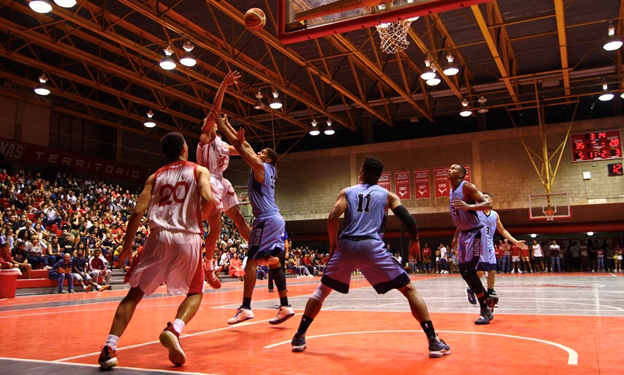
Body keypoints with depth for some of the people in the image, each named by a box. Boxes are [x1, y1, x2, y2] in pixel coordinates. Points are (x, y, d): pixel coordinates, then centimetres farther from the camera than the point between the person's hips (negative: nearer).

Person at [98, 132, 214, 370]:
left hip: (160, 237, 2)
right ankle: (174, 330, -10)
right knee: (195, 292, 17)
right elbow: (207, 200, -10)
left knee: (135, 293, 13)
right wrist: (198, 217, 11)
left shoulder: (155, 176, 17)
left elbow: (137, 212, 6)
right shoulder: (200, 170, 10)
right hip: (188, 237, -2)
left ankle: (110, 347, -1)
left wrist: (127, 247, 12)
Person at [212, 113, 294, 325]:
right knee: (274, 262, 9)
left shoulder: (261, 167, -4)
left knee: (251, 261, -8)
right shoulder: (268, 171, 19)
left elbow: (240, 148, -7)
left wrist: (221, 125, 0)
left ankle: (246, 308, -9)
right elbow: (245, 146, 23)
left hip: (267, 220, -9)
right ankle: (285, 306, 9)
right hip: (275, 219, 9)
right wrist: (227, 125, 26)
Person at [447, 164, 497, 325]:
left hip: (475, 233, -9)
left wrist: (468, 206, -39)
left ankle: (486, 310, 1)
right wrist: (456, 236, 23)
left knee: (470, 271, -13)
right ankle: (489, 299, 27)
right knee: (464, 272, 9)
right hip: (464, 234, 9)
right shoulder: (452, 191, 12)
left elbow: (488, 204, -23)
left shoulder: (467, 186, -14)